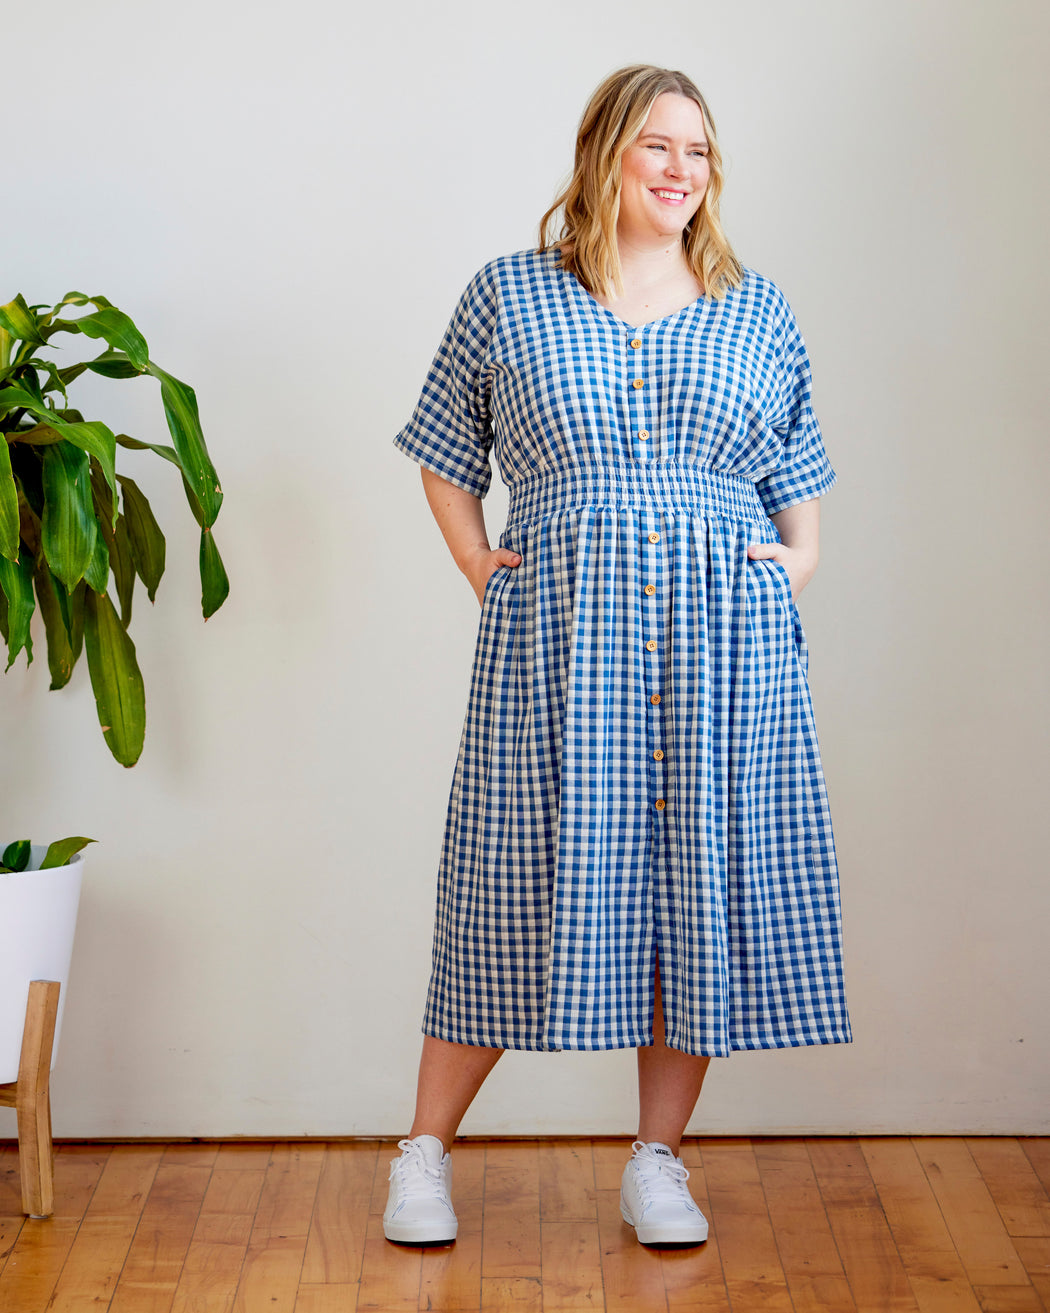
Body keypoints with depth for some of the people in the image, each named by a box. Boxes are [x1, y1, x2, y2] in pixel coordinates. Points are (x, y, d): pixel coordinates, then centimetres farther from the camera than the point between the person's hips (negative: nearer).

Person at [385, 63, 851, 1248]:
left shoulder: (757, 311, 13)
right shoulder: (508, 296, 8)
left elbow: (798, 472, 19)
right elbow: (445, 456, 15)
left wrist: (802, 557, 2)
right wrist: (478, 568, 3)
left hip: (725, 636, 2)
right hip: (557, 636, -2)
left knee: (705, 883, 4)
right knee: (527, 881, 0)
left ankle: (658, 1161, 19)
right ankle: (425, 1152, 16)